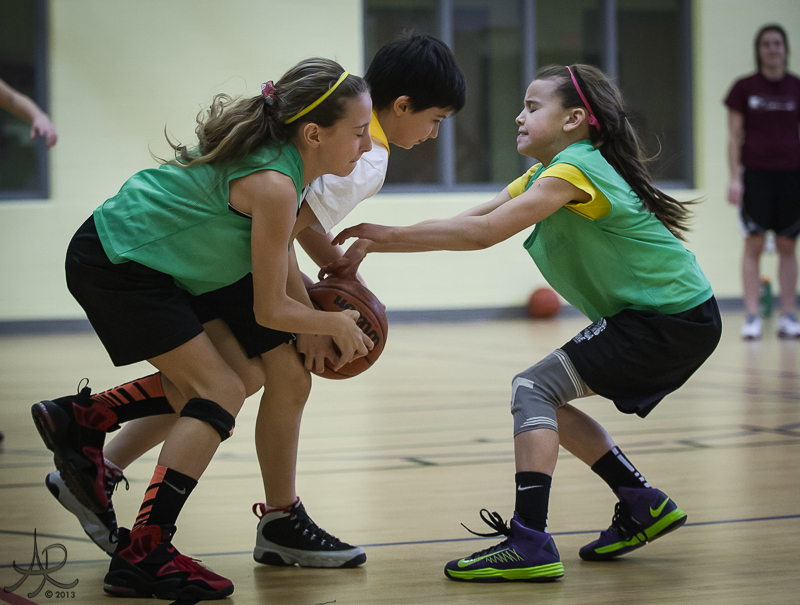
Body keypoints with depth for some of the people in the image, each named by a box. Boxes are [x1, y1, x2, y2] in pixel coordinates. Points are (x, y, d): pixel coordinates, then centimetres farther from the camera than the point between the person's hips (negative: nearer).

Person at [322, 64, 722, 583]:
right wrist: (371, 248, -5)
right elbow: (466, 221, 5)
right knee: (547, 401, 12)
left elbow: (482, 233, -28)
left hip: (676, 320, -10)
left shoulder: (573, 169, -18)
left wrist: (388, 235, -22)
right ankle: (643, 506, 18)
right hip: (668, 319, 10)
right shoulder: (543, 175, 13)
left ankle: (530, 544, -21)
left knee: (533, 389, -14)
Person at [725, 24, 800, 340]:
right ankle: (752, 317, -3)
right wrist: (734, 178, -4)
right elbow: (734, 136, 3)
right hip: (756, 173, -2)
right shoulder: (744, 88, 2)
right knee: (754, 244, -5)